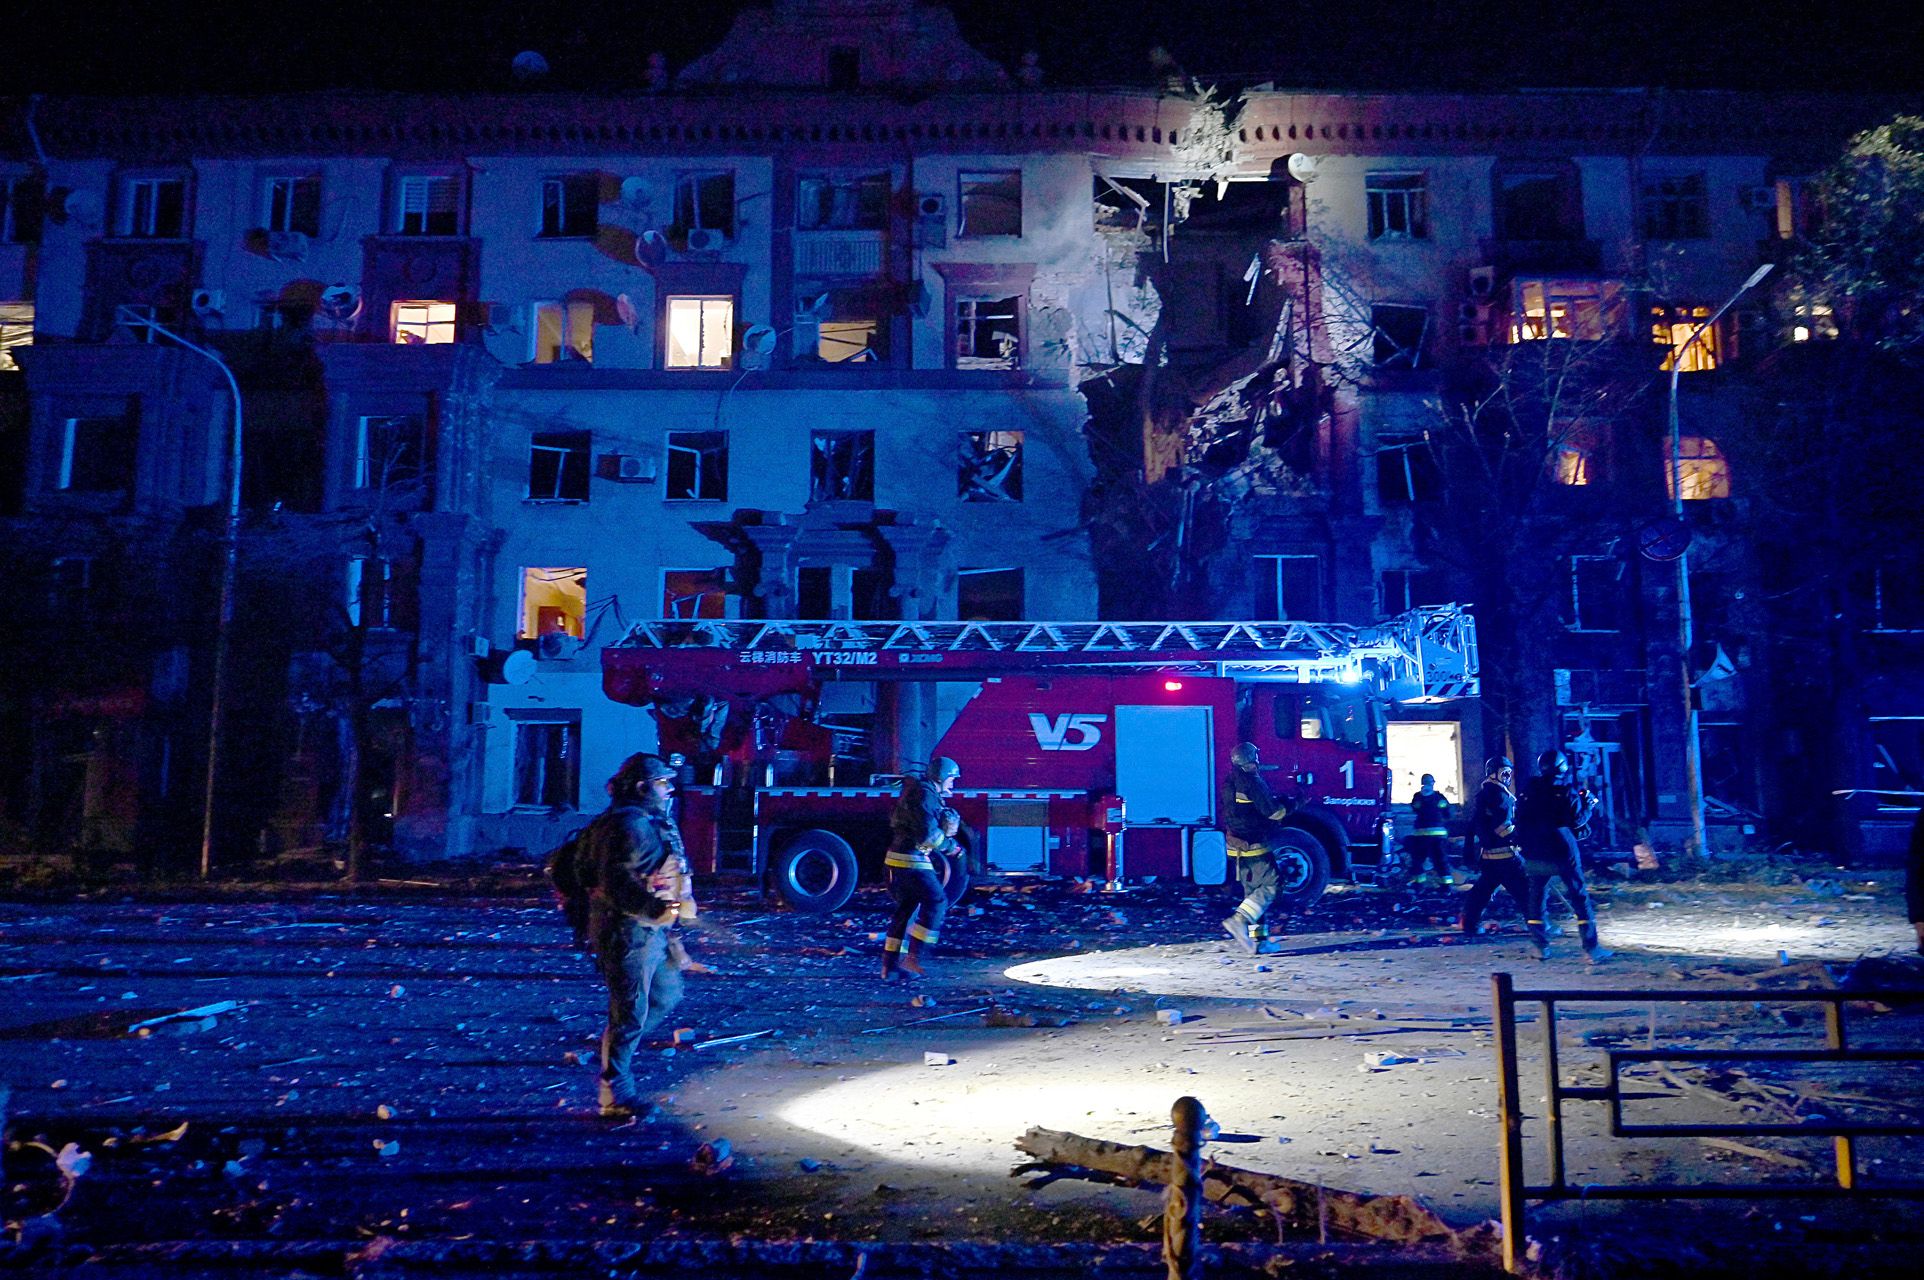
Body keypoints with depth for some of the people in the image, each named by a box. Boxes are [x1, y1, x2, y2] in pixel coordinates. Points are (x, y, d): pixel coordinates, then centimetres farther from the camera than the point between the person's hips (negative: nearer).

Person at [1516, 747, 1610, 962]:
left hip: (1534, 854, 4)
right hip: (1562, 853, -4)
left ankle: (1541, 946, 12)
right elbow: (1576, 819, -9)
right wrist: (1588, 804, 5)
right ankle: (1591, 948, 0)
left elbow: (1520, 818, 11)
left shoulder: (1528, 790, 6)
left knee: (1536, 899, 13)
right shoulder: (1565, 790, -7)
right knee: (1579, 898, 3)